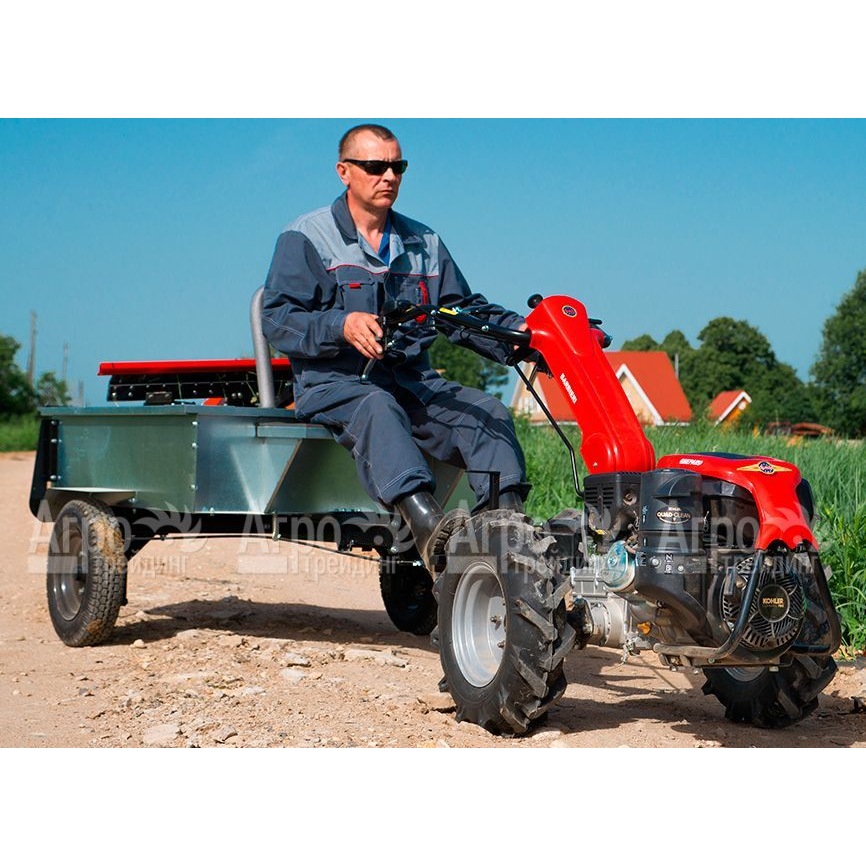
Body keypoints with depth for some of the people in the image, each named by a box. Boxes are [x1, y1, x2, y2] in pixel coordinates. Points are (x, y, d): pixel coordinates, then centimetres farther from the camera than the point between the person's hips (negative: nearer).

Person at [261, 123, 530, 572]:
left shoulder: (424, 243, 22)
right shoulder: (305, 238, 5)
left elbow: (464, 310, 16)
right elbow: (277, 318, -5)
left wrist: (517, 331, -5)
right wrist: (342, 326, -24)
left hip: (412, 381, 5)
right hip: (334, 384, -5)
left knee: (485, 411, -21)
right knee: (377, 407, -38)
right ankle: (427, 525, -60)